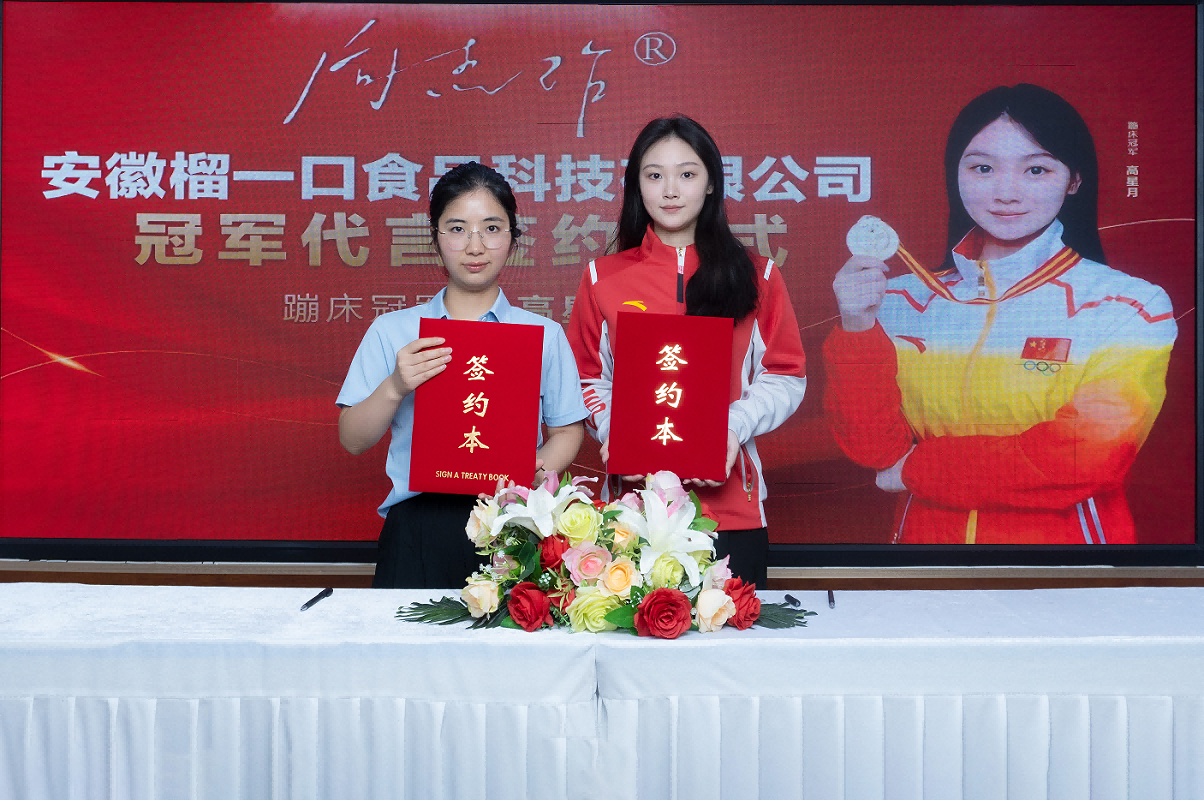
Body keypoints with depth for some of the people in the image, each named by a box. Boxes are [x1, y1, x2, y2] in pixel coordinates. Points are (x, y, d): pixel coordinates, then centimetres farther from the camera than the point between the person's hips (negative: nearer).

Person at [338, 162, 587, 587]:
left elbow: (567, 432, 10)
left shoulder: (545, 335, 9)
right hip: (418, 531, 0)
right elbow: (353, 440, 7)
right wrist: (394, 388, -11)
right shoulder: (391, 331, 8)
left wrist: (539, 470, -11)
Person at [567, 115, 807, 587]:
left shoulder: (756, 278, 7)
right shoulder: (603, 278, 8)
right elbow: (586, 379, 11)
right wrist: (610, 428, -8)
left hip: (728, 500, 0)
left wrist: (736, 426, -10)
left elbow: (785, 376, 6)